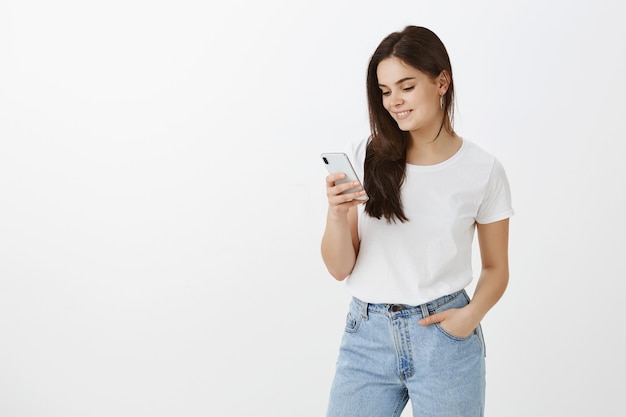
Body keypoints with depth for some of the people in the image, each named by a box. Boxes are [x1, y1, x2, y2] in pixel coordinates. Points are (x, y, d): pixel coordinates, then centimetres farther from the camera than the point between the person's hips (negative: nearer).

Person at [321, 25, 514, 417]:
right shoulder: (364, 157, -1)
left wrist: (473, 313, -12)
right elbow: (340, 268, -1)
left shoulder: (484, 169, -3)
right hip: (367, 338, 1)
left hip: (443, 335, -1)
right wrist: (336, 215, -19)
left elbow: (496, 267, 7)